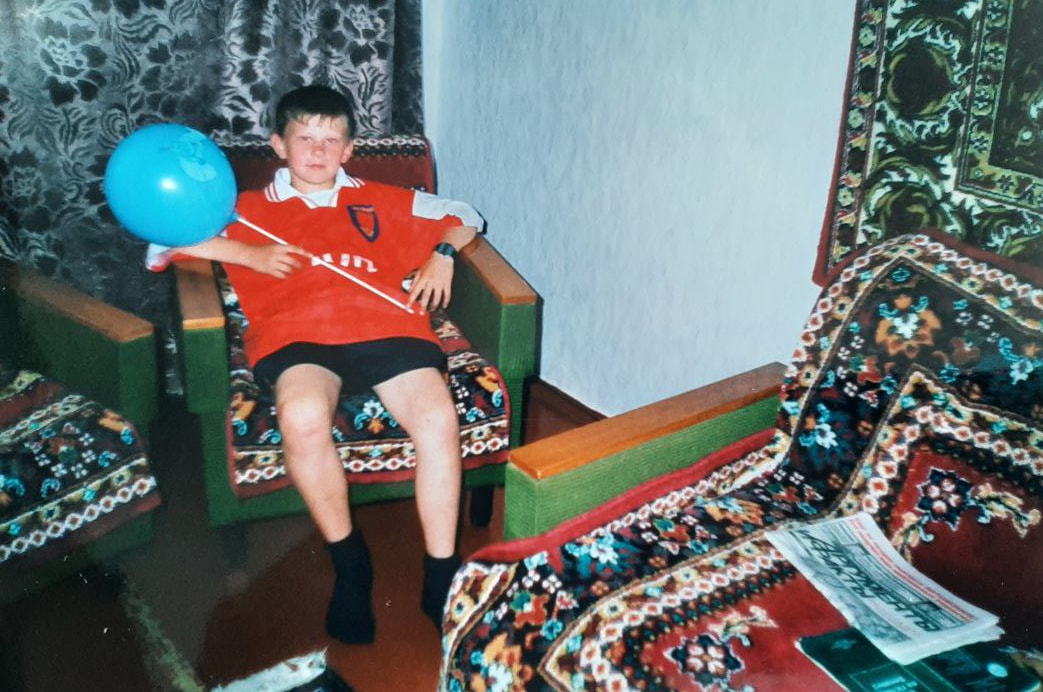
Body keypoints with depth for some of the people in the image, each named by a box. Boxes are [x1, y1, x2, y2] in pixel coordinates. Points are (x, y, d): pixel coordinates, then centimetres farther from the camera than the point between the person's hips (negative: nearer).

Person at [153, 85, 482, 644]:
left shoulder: (380, 201, 29)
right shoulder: (250, 210, 27)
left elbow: (464, 217, 34)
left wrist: (442, 253, 12)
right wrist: (250, 254, 7)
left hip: (387, 325, 1)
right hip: (297, 335, -1)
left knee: (438, 416, -29)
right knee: (302, 415, -36)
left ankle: (440, 577, -15)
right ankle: (348, 563, -13)